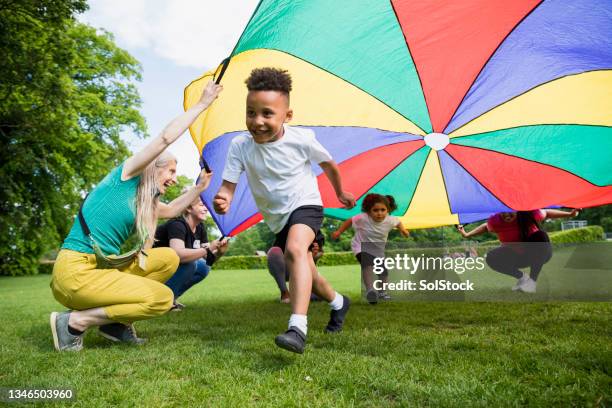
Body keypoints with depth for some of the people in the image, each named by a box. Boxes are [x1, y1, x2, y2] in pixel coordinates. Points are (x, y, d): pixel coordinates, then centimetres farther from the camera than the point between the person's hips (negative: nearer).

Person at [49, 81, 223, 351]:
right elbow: (166, 138, -11)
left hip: (103, 267, 9)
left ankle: (117, 322, 6)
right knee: (162, 298, -17)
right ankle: (74, 321, -7)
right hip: (75, 271, -9)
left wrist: (199, 188, 31)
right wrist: (201, 104, -4)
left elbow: (170, 210, 38)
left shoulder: (144, 200, 17)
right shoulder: (125, 176, -5)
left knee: (169, 258, 7)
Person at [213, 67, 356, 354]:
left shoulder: (301, 139, -20)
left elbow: (328, 165, -1)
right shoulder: (240, 145, -17)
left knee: (295, 249, -36)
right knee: (304, 275, 18)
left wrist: (340, 193, 14)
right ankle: (338, 302, 47)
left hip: (305, 204, -4)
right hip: (277, 217, 5)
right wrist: (223, 200, -43)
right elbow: (229, 184, -19)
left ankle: (298, 327, -39)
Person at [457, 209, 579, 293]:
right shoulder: (495, 221, -24)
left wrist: (569, 214, -13)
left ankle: (532, 280, -21)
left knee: (540, 236, -35)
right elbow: (486, 227, -1)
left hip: (539, 254, -2)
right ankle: (521, 277, 4)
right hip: (517, 255, 2)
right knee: (491, 258, -20)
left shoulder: (529, 214, -28)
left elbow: (547, 213, -8)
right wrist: (467, 235, -9)